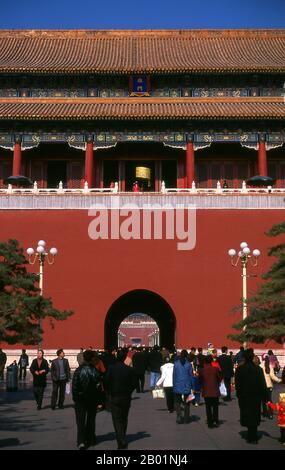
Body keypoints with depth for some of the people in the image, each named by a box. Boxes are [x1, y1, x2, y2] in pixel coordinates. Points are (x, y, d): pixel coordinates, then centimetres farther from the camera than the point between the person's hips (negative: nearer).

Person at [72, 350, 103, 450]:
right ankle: (90, 439, 22)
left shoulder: (78, 370, -10)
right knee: (91, 420, 16)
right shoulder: (95, 371, -8)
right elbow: (99, 386, -6)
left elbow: (74, 386, -9)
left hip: (80, 398, -1)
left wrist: (75, 398, 1)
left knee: (81, 421, 0)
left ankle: (81, 441, -12)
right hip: (93, 399, 1)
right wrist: (99, 400, 2)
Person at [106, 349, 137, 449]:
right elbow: (134, 384, -3)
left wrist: (110, 392, 6)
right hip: (126, 398, 2)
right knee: (124, 419, 18)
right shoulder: (129, 369, -6)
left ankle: (122, 442, -11)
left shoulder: (111, 368, -9)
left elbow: (107, 382, -9)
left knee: (117, 420, -1)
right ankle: (122, 438, 30)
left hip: (114, 397, -2)